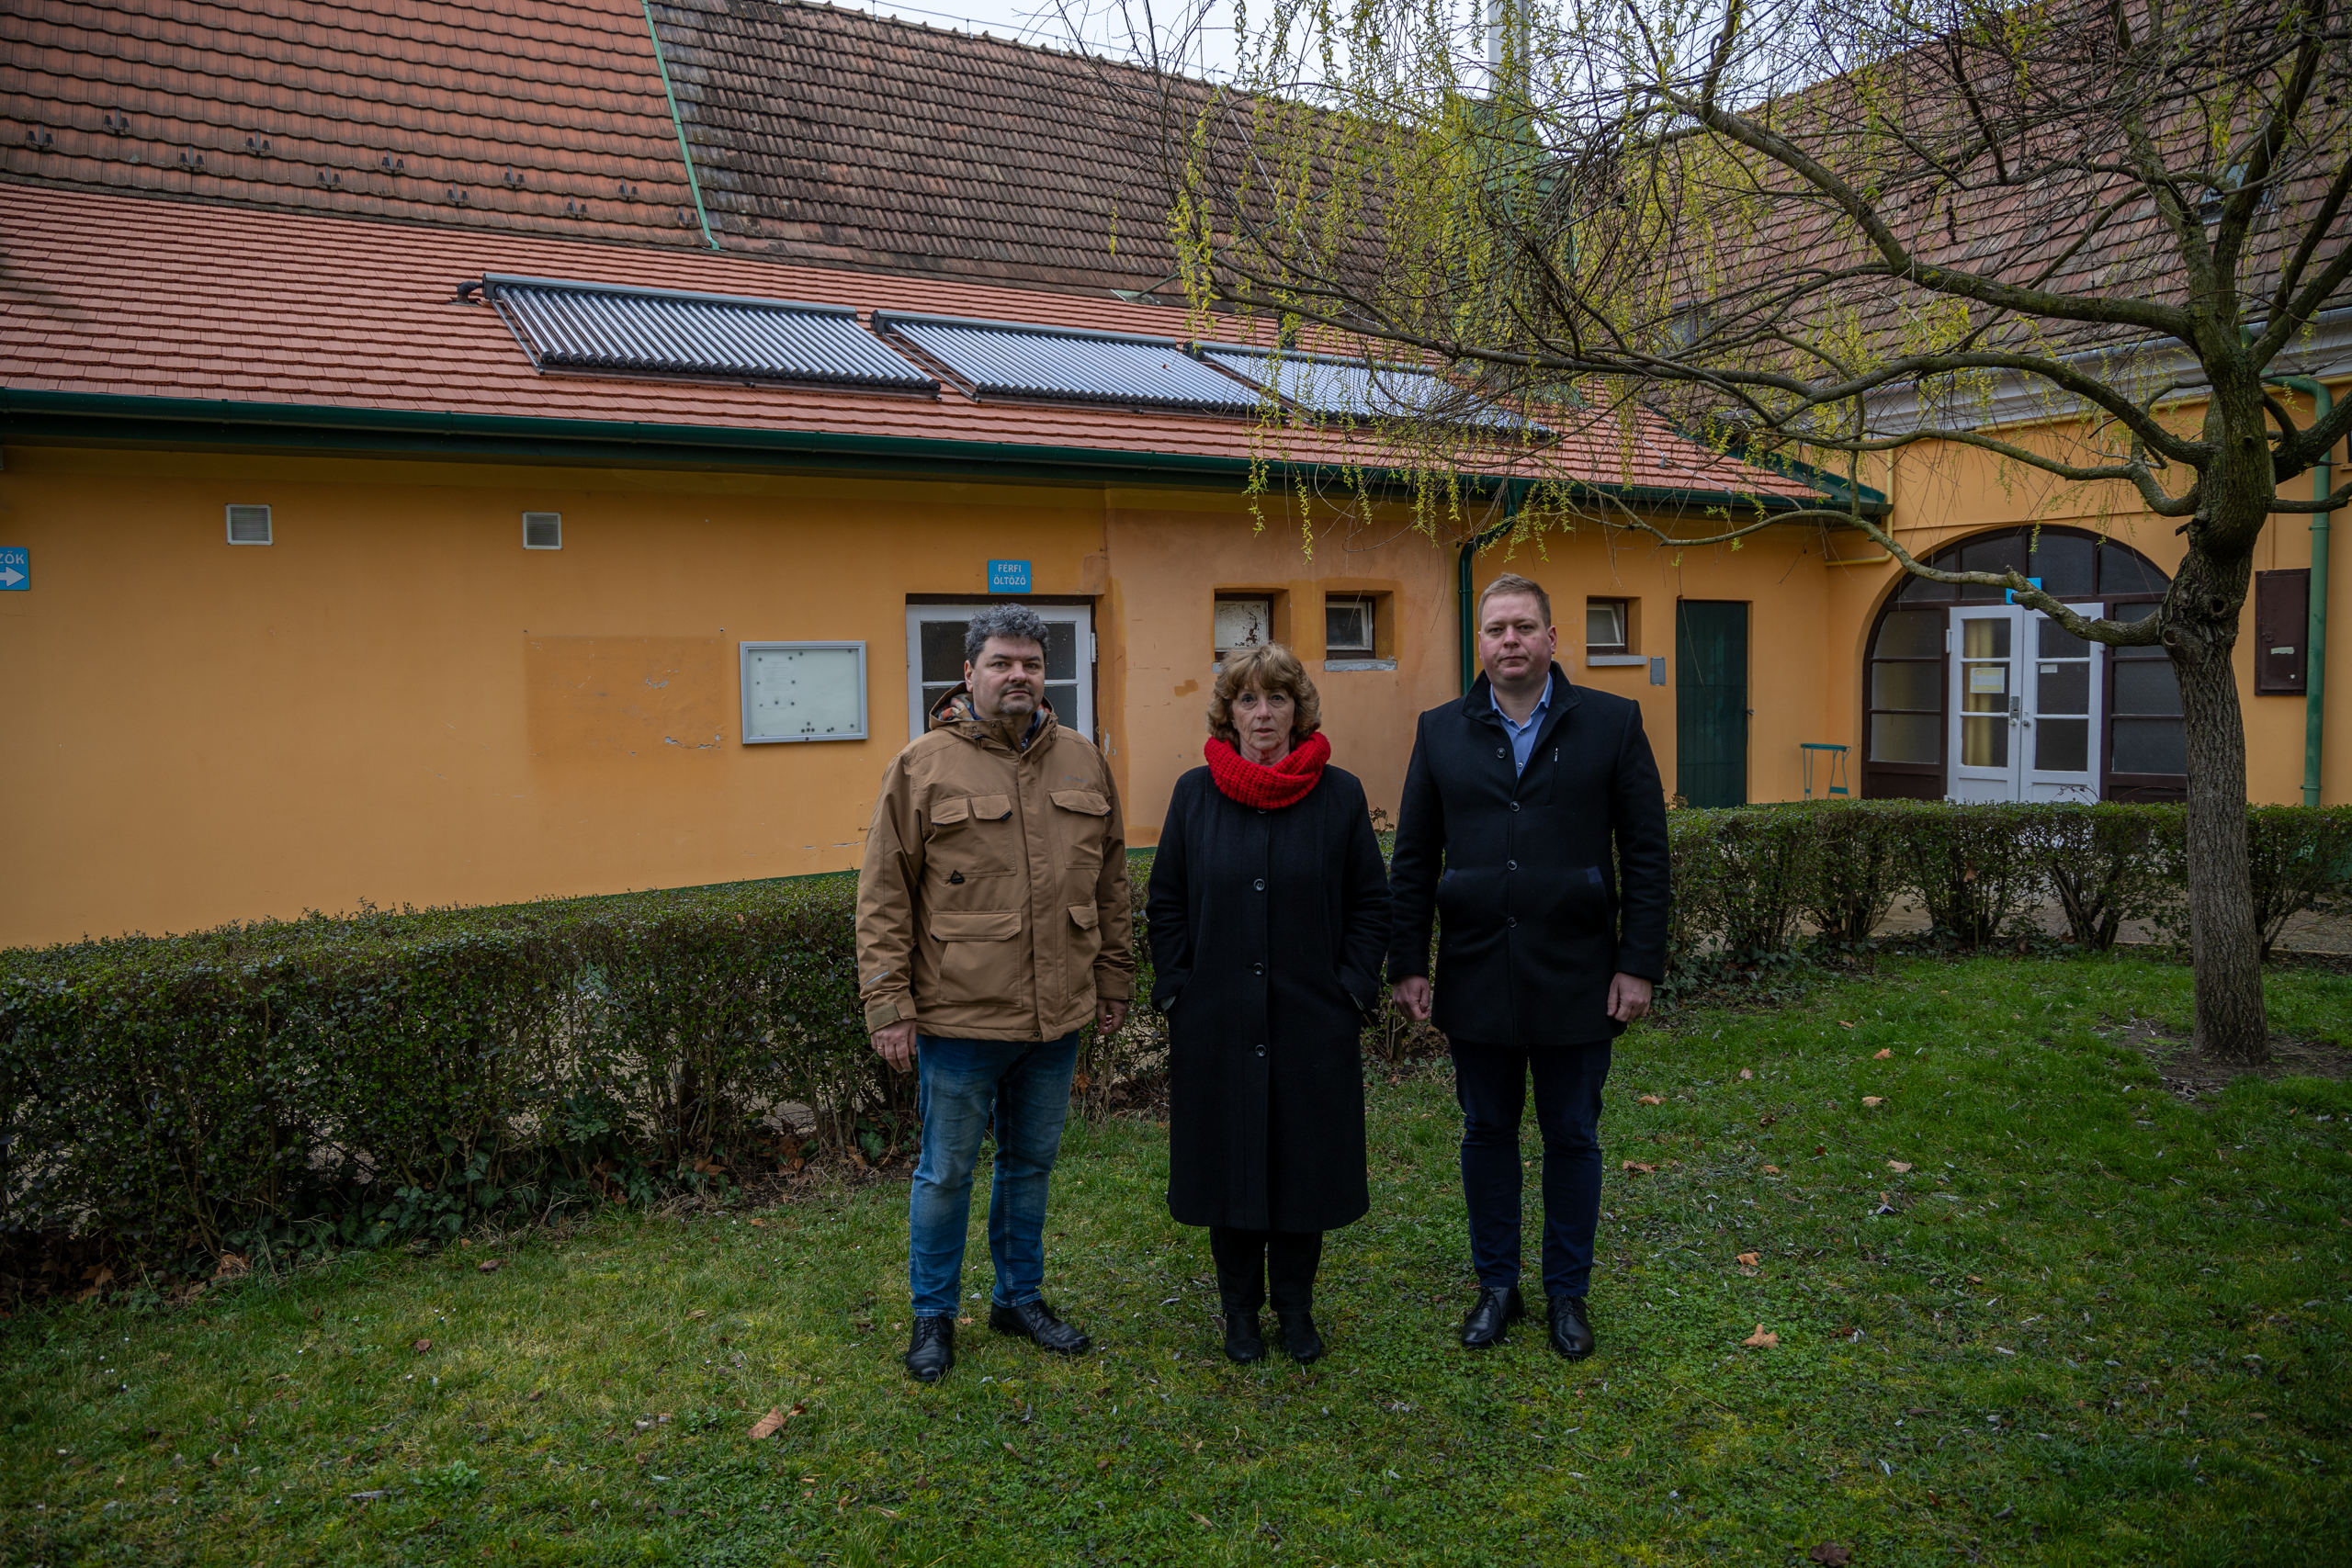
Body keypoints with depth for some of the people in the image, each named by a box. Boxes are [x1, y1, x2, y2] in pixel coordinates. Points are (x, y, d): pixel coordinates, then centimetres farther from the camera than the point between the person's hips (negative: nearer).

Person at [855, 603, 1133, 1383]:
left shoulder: (1083, 762, 6)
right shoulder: (922, 766, -7)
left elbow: (1109, 883, 13)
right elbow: (883, 899, -7)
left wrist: (1114, 979, 11)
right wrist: (889, 1007, -10)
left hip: (1056, 1016, 4)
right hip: (958, 1016, -4)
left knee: (1031, 1163, 18)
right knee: (946, 1172, 9)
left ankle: (1020, 1296, 36)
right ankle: (933, 1315, 28)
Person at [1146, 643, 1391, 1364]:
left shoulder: (1340, 795, 0)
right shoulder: (1195, 793, 1)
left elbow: (1370, 904, 3)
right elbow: (1165, 903, 5)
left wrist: (1352, 992, -4)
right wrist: (1176, 991, -2)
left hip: (1313, 1022, 0)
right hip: (1218, 1025, 1)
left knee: (1305, 1162, 9)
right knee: (1226, 1162, 10)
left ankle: (1296, 1306, 28)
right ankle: (1240, 1309, 28)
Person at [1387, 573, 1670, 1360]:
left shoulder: (1612, 723, -1)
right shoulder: (1442, 732, 4)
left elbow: (1646, 853, -2)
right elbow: (1413, 859, 5)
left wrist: (1639, 964, -6)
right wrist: (1408, 963, 0)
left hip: (1575, 975, -1)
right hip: (1476, 978, 2)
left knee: (1572, 1138, 11)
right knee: (1487, 1134, 12)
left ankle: (1568, 1292, 28)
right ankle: (1496, 1286, 29)